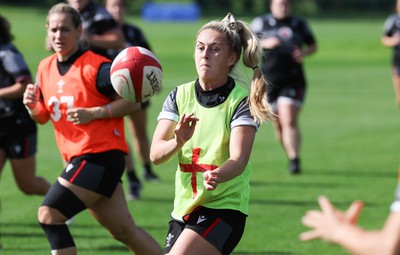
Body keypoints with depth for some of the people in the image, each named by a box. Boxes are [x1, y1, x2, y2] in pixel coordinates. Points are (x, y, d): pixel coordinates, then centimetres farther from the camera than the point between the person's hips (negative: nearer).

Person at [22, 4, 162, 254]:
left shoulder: (95, 66, -12)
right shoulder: (45, 68, 11)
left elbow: (130, 101, -12)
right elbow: (43, 116, 19)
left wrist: (93, 114, -22)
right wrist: (33, 105, -3)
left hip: (100, 156, -8)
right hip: (79, 158, 8)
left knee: (49, 214, -15)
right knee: (125, 231, 12)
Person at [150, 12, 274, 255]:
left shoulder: (242, 100, -11)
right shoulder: (180, 96, 2)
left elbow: (239, 160, -24)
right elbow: (156, 154, -8)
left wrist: (217, 176, -46)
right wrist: (179, 141, -30)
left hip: (223, 207, -6)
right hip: (185, 207, 6)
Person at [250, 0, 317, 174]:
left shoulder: (299, 24, 8)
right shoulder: (260, 22, 6)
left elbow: (313, 45, 17)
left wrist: (304, 53, -5)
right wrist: (264, 43, -14)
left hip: (292, 80, -1)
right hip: (268, 81, 2)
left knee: (290, 122, -15)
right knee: (278, 124, 8)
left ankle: (294, 161, -18)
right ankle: (292, 157, 26)